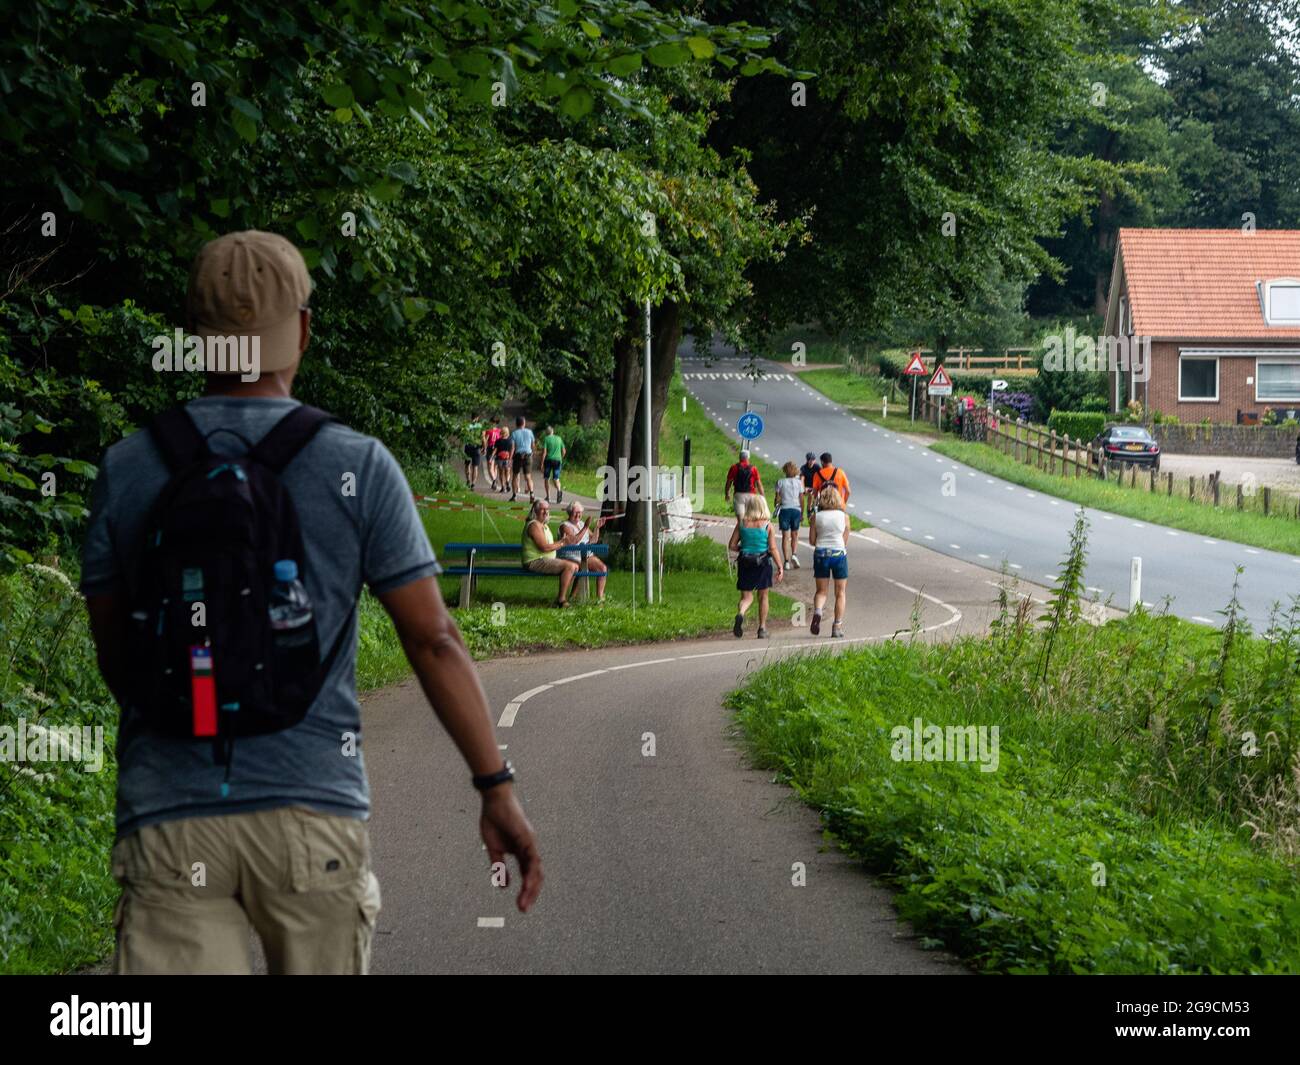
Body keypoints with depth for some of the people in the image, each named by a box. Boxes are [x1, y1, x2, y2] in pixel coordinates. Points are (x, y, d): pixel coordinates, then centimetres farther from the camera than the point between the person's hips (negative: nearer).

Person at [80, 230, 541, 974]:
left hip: (166, 811, 1)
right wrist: (497, 787, 4)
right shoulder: (358, 467, -4)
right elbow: (434, 640, -3)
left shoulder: (126, 470, 2)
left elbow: (114, 658, 10)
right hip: (312, 809, -1)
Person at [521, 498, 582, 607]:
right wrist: (562, 543, -11)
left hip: (545, 560, 11)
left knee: (575, 566, 10)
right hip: (534, 562, -11)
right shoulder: (534, 525, -15)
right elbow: (544, 547, -21)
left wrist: (562, 541, -1)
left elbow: (549, 545, 16)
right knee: (569, 566, -22)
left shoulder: (544, 525, 19)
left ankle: (562, 597, 7)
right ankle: (561, 599, -19)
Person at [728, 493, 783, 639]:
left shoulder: (741, 524, -2)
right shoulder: (767, 525, -7)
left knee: (746, 596, 7)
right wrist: (780, 567, -1)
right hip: (763, 563, -1)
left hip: (745, 562, 1)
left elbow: (732, 546, -1)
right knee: (763, 596, 15)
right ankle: (762, 629, 18)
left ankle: (740, 613, -25)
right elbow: (773, 549, -8)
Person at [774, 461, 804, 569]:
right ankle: (794, 554, -9)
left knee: (785, 536, 3)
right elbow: (801, 499, 3)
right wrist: (802, 512, 11)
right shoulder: (799, 482, 1)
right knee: (795, 535, 14)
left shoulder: (780, 482, -2)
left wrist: (775, 507, 16)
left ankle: (786, 561, -2)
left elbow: (777, 498, -2)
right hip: (796, 509, 1)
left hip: (784, 509, -1)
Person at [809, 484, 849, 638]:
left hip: (821, 553, 1)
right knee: (840, 592, 12)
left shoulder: (816, 517, -2)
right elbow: (845, 540, 3)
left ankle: (817, 611, -19)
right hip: (839, 553, -1)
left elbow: (812, 540, 0)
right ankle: (837, 626, 8)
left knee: (821, 591, 11)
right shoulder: (844, 517, -3)